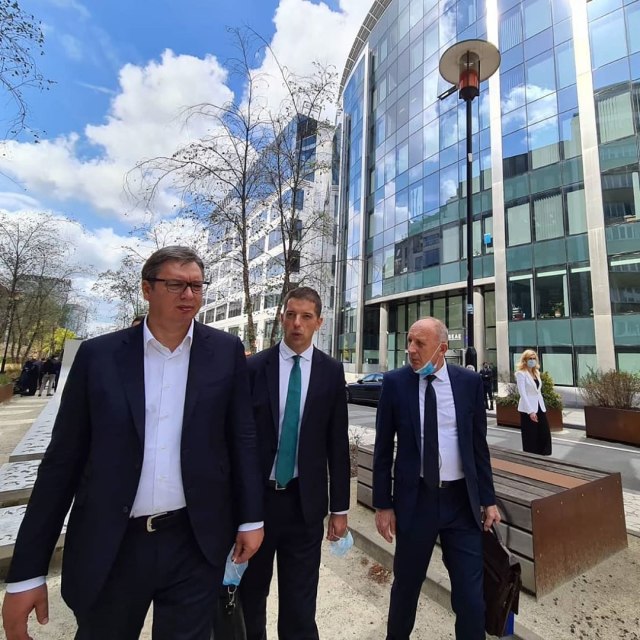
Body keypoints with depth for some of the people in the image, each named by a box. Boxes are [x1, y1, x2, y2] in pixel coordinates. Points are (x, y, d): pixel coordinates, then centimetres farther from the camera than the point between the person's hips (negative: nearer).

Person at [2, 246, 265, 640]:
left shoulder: (226, 352, -4)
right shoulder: (98, 355, -4)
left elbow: (243, 438, 0)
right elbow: (63, 460, -1)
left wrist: (251, 518, 0)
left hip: (196, 543, 0)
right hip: (109, 547, 1)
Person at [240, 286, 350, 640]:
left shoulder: (331, 371, -4)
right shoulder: (254, 366, -6)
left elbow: (338, 443, -1)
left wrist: (339, 508, 1)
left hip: (305, 500, 0)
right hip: (256, 494, 1)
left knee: (300, 601, 13)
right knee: (250, 589, 21)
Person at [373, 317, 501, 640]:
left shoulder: (469, 381, -4)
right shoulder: (395, 382, -9)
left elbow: (478, 445, 3)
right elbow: (383, 448, -4)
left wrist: (488, 499, 4)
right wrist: (383, 504, -3)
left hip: (462, 499, 1)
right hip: (414, 498, 0)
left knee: (470, 592, 11)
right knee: (406, 584, 18)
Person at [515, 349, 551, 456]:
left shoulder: (536, 372, 14)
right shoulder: (521, 373, -9)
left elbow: (538, 391, 17)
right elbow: (522, 393, -15)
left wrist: (542, 407, 10)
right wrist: (530, 411, -20)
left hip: (540, 407, 7)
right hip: (528, 409, -7)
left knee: (545, 434, 4)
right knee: (531, 437, 1)